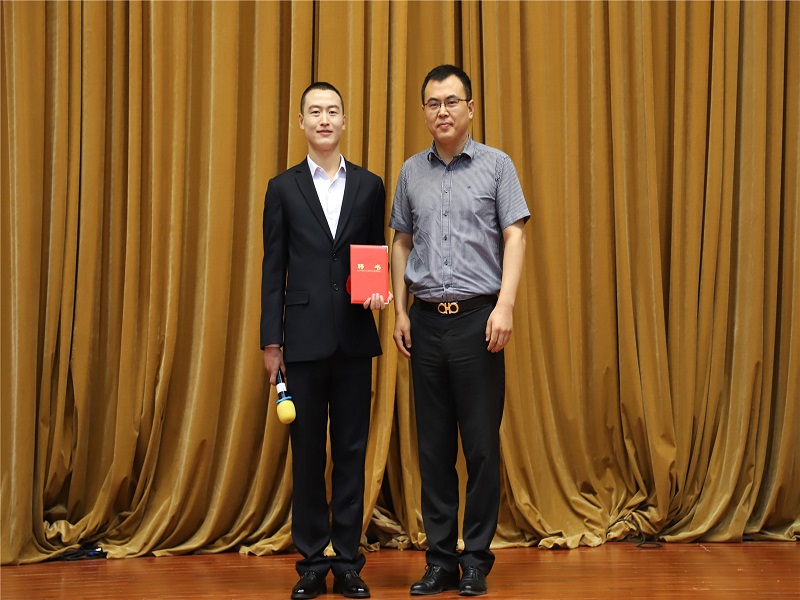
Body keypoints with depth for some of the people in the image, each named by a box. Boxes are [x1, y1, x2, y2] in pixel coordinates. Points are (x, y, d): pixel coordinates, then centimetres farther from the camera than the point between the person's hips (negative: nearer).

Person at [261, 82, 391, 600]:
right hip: (304, 338, -1)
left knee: (352, 452, 5)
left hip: (354, 337, 1)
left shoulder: (369, 186, 9)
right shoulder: (284, 189, 6)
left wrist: (379, 292, -9)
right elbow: (274, 269, 4)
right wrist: (271, 341, 0)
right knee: (307, 454, 4)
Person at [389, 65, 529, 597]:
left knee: (482, 446, -1)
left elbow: (515, 237, -4)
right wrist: (401, 311, 8)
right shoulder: (412, 172, 11)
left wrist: (505, 304, -15)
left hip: (477, 319, -3)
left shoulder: (496, 165, 0)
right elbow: (402, 243, 15)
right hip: (427, 321, 3)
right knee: (434, 448, 6)